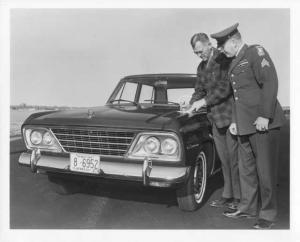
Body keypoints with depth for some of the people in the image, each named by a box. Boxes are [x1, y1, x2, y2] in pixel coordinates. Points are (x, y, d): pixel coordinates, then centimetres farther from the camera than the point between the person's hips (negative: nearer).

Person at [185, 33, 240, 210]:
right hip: (215, 117, 7)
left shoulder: (225, 60, -10)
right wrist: (192, 106, 3)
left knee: (234, 158, -1)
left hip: (231, 115, -7)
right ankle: (228, 195, 21)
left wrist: (204, 101, -17)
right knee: (224, 159, 12)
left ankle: (239, 197, 11)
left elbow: (226, 87, -18)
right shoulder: (202, 67, 13)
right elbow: (200, 90, 20)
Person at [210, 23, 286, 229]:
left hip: (264, 123, -8)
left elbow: (270, 82, -15)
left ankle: (268, 214, 11)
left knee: (265, 169, -1)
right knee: (246, 168, 13)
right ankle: (248, 207, 26)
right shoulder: (235, 63, 20)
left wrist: (265, 116, -21)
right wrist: (235, 121, 17)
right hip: (245, 125, 8)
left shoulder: (256, 52, -5)